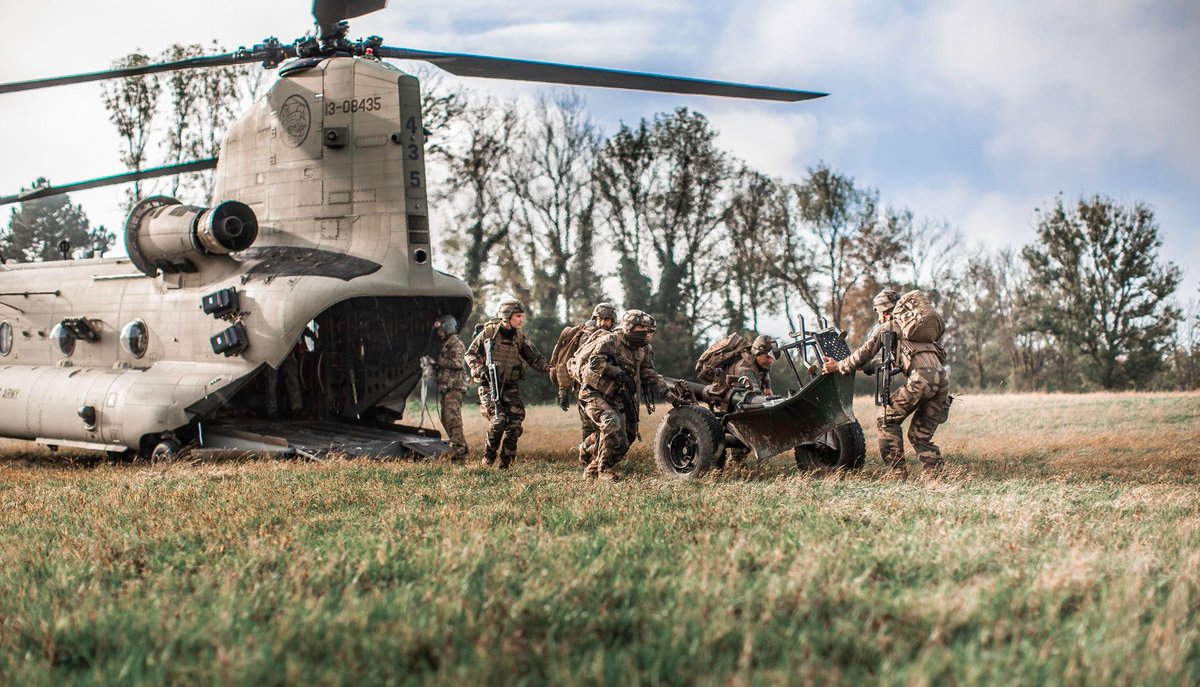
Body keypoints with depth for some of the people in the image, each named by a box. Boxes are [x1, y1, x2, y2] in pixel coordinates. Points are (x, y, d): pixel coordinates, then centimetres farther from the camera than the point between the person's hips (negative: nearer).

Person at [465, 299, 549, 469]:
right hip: (489, 386, -4)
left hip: (510, 387, 4)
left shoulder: (520, 337, 6)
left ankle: (506, 462, 9)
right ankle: (489, 454, 5)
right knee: (498, 420, -19)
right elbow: (470, 354, 3)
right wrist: (480, 370, -13)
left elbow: (535, 357, -2)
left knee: (515, 424, -6)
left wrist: (547, 368, -21)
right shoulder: (488, 332, -3)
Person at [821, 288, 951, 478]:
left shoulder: (886, 327, 14)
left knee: (888, 419, 8)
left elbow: (864, 355, 18)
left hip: (922, 378, -6)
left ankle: (898, 471, 0)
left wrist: (838, 366, 32)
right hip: (942, 378, 6)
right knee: (919, 434, 14)